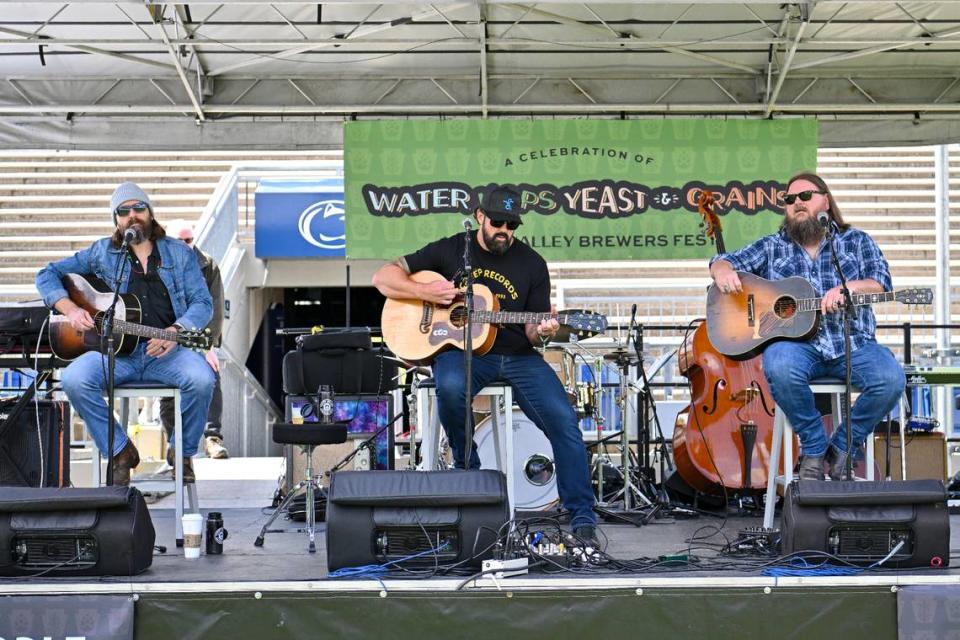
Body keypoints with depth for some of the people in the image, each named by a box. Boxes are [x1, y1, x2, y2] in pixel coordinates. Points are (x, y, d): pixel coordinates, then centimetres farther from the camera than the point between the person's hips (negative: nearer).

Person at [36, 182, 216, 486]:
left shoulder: (179, 253, 13)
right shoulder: (103, 252, 13)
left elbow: (202, 303, 5)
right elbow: (47, 275, 15)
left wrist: (176, 331, -15)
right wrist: (71, 309, -4)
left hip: (167, 351, -1)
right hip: (116, 351, 1)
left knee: (201, 379, -32)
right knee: (74, 379, -29)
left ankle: (183, 454, -5)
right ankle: (120, 452, -10)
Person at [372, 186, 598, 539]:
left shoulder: (531, 264, 9)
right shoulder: (450, 250, 7)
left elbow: (531, 327, 9)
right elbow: (383, 277, 7)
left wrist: (540, 332, -16)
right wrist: (424, 291, -11)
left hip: (516, 355, 2)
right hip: (460, 351, -1)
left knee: (564, 420, -20)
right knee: (450, 387, -38)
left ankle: (582, 516, -11)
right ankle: (467, 471, -13)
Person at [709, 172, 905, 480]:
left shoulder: (857, 242, 16)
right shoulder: (772, 247, 18)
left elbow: (881, 282, 1)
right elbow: (723, 262, 12)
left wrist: (848, 287, -21)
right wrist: (722, 271, -14)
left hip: (853, 344, 1)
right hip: (796, 343, 0)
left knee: (891, 380, -29)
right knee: (779, 367, -37)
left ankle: (842, 447, -5)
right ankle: (814, 448, -14)